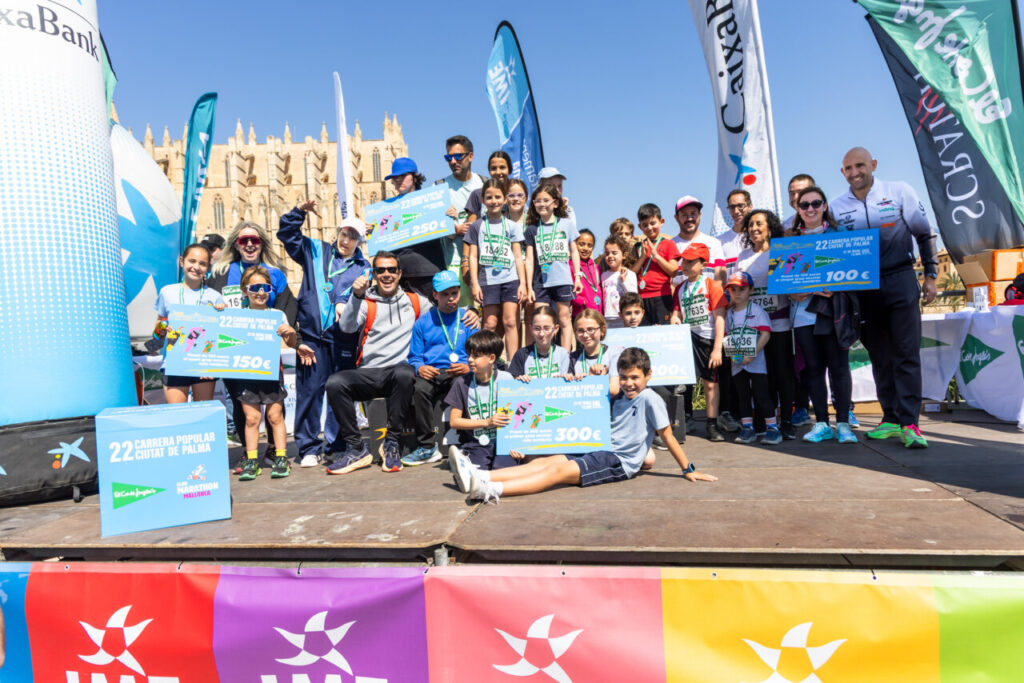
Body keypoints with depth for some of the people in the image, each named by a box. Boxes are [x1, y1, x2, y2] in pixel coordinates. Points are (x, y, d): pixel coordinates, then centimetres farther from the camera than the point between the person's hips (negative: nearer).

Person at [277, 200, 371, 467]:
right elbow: (287, 234, 19)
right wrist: (300, 211, 7)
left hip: (344, 339, 0)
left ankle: (336, 445, 17)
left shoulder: (363, 268, 11)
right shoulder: (316, 251, 16)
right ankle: (309, 447, 10)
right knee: (310, 390, 0)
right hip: (312, 336, 0)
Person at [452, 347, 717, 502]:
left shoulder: (650, 399, -5)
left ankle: (492, 491, -39)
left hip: (620, 462, -7)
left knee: (559, 471, -26)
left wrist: (688, 469, -4)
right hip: (600, 452, 7)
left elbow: (668, 436, -5)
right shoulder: (618, 398, 19)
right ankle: (478, 478, -23)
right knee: (544, 462, -12)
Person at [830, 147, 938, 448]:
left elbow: (925, 234, 5)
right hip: (863, 287, 3)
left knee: (906, 353, -5)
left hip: (900, 281, -2)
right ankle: (891, 419, 16)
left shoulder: (899, 191, -1)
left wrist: (930, 275, 1)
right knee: (879, 356, 8)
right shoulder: (837, 207, 4)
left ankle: (908, 423, -3)